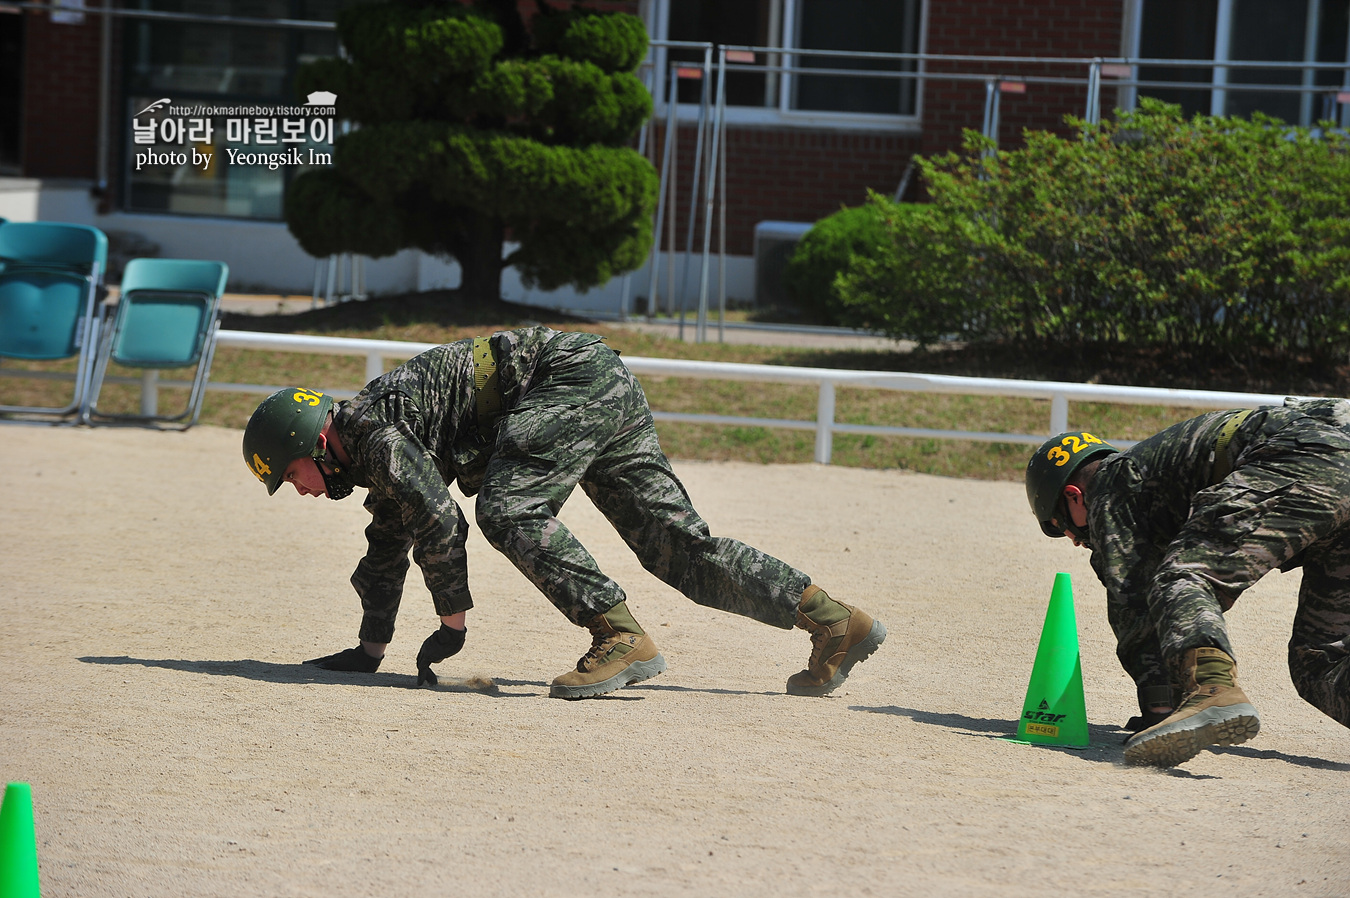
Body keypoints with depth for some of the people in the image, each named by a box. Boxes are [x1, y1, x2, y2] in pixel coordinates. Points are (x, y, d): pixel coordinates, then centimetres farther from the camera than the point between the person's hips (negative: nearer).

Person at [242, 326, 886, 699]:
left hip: (574, 378, -9)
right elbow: (387, 550, 27)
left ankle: (621, 637, -27)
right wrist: (369, 651, 27)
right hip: (613, 396, 9)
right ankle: (835, 620, -2)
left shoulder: (371, 429, -13)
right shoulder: (375, 450, 17)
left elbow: (439, 522, -20)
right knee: (678, 544, 2)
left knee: (509, 509, -23)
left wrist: (451, 624, -10)